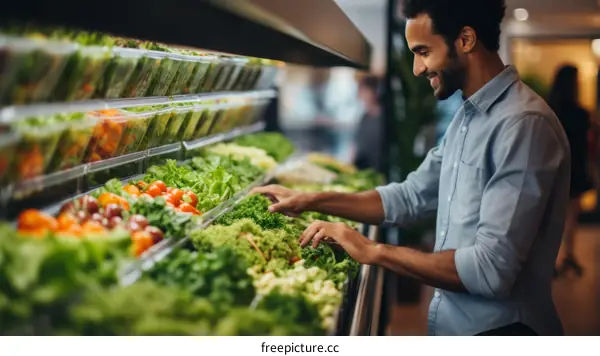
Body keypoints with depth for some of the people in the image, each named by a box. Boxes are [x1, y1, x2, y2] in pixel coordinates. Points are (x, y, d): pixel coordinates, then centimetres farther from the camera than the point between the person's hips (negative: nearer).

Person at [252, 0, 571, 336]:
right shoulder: (468, 117, 8)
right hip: (452, 323, 8)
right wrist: (312, 201, 5)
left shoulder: (523, 124, -22)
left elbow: (493, 269, -27)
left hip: (498, 329, -8)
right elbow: (410, 197, 13)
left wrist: (375, 251, -22)